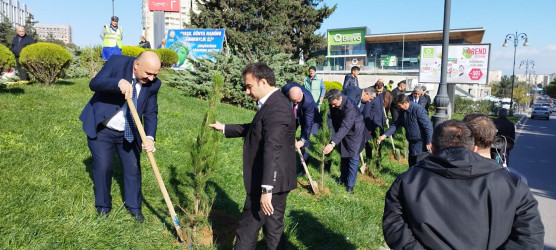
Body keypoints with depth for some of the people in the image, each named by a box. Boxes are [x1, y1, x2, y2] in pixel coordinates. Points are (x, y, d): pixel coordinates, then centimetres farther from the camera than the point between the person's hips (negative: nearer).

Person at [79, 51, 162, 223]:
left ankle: (134, 206, 26)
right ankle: (103, 205, 22)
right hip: (101, 129, -3)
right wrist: (118, 82, -48)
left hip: (129, 133, 3)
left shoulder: (153, 84, -10)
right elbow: (94, 83, -28)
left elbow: (151, 113, -6)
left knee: (133, 168, 6)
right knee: (103, 167, -2)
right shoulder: (117, 62, -18)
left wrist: (149, 137, -23)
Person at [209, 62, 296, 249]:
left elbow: (272, 148, -32)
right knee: (274, 229, 19)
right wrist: (224, 128, 32)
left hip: (270, 182, -10)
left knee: (247, 231, 4)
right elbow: (254, 129, 27)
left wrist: (266, 189, -36)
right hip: (274, 180, 10)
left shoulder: (276, 107, -22)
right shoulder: (273, 103, 12)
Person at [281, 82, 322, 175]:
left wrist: (303, 140, -34)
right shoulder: (285, 89, -32)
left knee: (305, 140, -9)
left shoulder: (308, 100, -42)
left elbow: (308, 122, -35)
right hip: (291, 114, 5)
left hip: (306, 115, -4)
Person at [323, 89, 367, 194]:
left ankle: (350, 184, 11)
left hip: (355, 133, -6)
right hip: (343, 134, 6)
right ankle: (343, 178, 33)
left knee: (353, 158, 0)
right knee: (343, 156, 16)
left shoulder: (350, 107, -38)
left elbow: (345, 127, -46)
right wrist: (336, 133, 9)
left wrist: (333, 143, -53)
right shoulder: (333, 104, -16)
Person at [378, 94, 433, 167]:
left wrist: (428, 142, -18)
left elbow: (428, 126, -20)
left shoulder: (418, 109, -21)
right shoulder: (403, 112, 4)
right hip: (412, 142, 8)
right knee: (411, 163, 18)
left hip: (421, 143, -8)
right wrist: (384, 135, -2)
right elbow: (396, 125, 8)